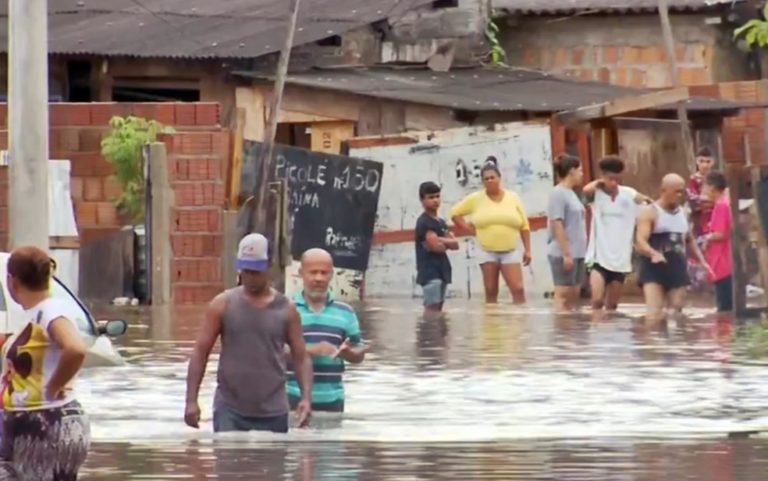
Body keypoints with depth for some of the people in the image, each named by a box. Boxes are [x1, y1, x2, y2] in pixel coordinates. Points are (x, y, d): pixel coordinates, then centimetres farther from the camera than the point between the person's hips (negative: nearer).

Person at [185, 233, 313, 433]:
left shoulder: (285, 309, 3)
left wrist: (306, 397, -11)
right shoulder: (223, 304, 1)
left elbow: (301, 357, 5)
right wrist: (191, 400, -8)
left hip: (273, 413, 2)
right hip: (229, 409, -2)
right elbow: (200, 352, 1)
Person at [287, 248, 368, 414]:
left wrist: (347, 352, -11)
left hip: (332, 399, 3)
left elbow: (359, 355, 14)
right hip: (294, 398, -3)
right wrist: (310, 350, -20)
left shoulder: (345, 312, 11)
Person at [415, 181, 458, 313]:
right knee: (432, 309, -15)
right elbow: (436, 246, -18)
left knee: (438, 309, 9)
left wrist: (442, 240, -11)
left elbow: (455, 244, 8)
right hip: (429, 272, -9)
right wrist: (447, 243, 3)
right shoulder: (424, 222, -9)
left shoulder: (441, 222, 18)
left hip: (441, 271, 9)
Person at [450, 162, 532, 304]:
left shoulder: (513, 198, 3)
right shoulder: (476, 199, 1)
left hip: (510, 252, 0)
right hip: (487, 252, 0)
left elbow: (524, 226, 6)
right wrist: (470, 230, 0)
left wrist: (527, 250, 2)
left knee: (518, 289, -12)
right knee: (491, 292, 4)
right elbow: (455, 213, 10)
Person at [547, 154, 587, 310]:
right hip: (563, 254, -9)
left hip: (576, 253, 9)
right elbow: (557, 225, -17)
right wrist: (566, 253, -20)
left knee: (573, 294, 9)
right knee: (563, 294, -9)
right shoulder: (558, 194, -12)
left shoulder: (571, 194, 16)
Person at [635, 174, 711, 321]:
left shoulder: (682, 213, 14)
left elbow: (690, 239, 28)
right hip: (654, 268, -6)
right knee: (654, 312, -19)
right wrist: (653, 254, -39)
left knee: (676, 311, 5)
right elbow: (640, 241, -19)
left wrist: (702, 260, 16)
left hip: (677, 268, 6)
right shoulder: (650, 212, -7)